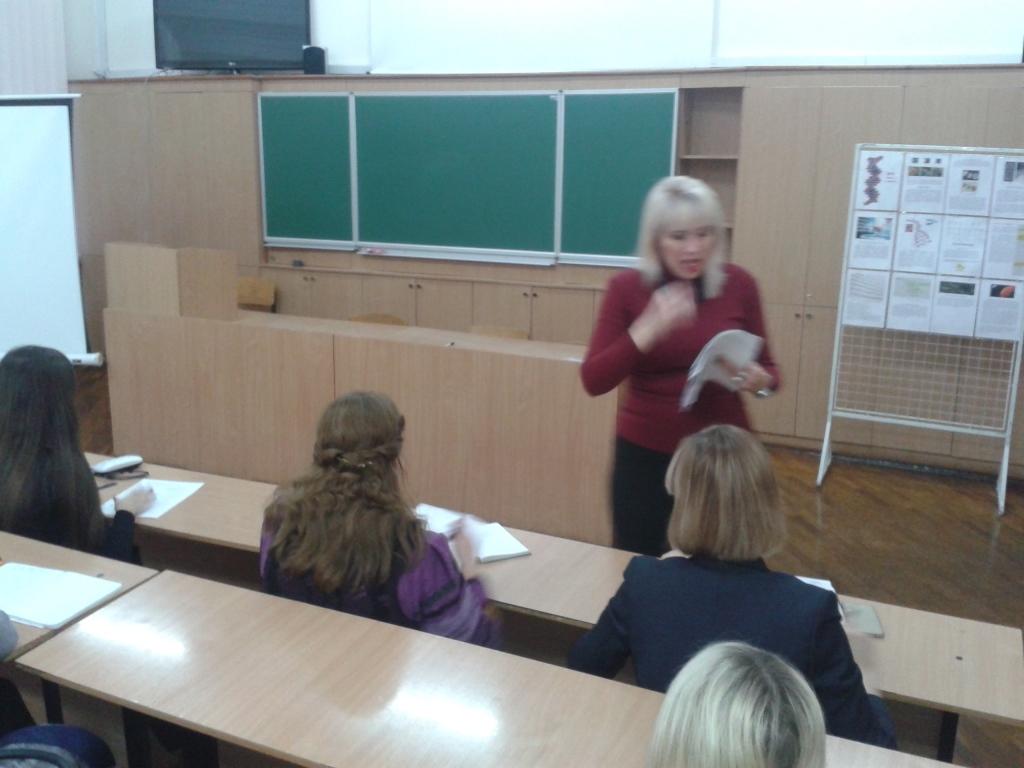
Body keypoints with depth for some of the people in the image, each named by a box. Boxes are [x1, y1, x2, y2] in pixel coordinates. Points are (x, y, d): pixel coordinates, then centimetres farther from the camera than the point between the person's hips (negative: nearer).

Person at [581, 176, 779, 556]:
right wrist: (649, 328, -23)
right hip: (645, 454, 0)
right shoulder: (627, 287, -6)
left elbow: (767, 369, 6)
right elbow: (593, 380, -11)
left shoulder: (739, 285, -3)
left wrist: (759, 380, -17)